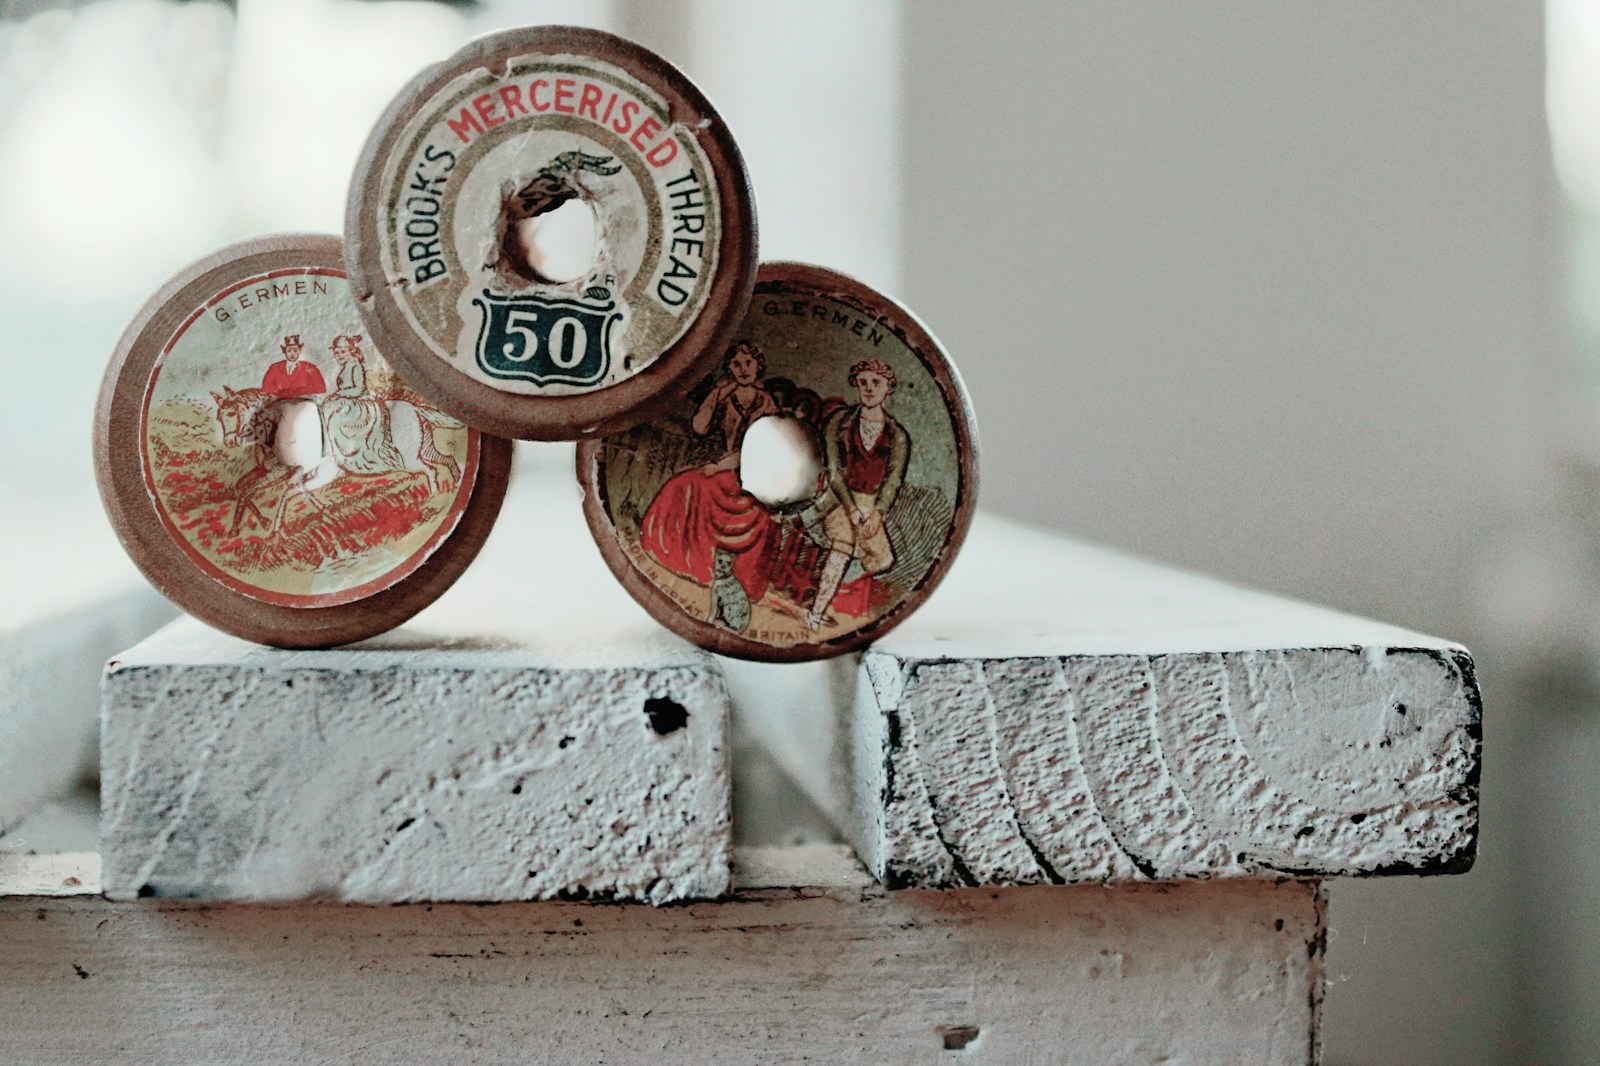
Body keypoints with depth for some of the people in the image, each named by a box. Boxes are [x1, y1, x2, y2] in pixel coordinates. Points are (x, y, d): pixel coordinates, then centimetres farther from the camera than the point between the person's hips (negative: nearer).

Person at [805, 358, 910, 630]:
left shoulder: (897, 435, 7)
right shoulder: (839, 422, 1)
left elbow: (893, 479, 1)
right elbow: (833, 469, -5)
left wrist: (877, 514, -14)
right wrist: (852, 509, -15)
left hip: (872, 504, 4)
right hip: (841, 498, -4)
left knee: (882, 560, -5)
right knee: (842, 544, -28)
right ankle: (816, 612, -29)